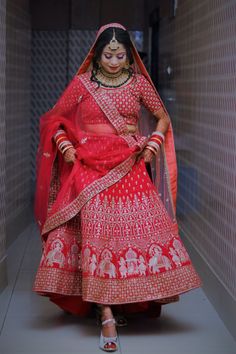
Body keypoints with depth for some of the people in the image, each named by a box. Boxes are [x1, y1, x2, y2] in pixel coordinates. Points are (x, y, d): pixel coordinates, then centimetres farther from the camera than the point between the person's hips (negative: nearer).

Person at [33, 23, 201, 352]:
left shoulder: (139, 83, 6)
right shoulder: (82, 83, 3)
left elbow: (163, 118, 16)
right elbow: (54, 119, 11)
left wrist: (153, 145, 0)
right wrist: (65, 147, -4)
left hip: (130, 169, 2)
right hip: (91, 168, -1)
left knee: (143, 227, -5)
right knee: (96, 233, -10)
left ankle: (147, 296, 12)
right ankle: (107, 316, -11)